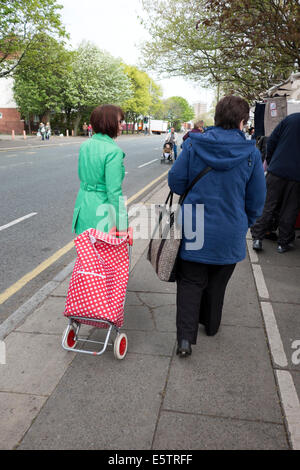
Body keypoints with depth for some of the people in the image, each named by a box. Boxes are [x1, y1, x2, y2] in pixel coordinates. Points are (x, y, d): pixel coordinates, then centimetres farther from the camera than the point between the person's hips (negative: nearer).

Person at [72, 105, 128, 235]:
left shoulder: (85, 145, 6)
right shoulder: (113, 151, -18)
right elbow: (114, 191, -20)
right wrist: (122, 226, -15)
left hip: (83, 205, 8)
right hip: (102, 209, -8)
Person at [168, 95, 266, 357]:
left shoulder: (194, 145, -8)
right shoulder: (251, 153, -8)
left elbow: (175, 181, -5)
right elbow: (257, 198, -1)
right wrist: (246, 223, 16)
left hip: (194, 229, 0)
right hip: (230, 233, 1)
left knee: (190, 281, 11)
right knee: (217, 282, 21)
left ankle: (186, 337, -1)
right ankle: (211, 325, 41)